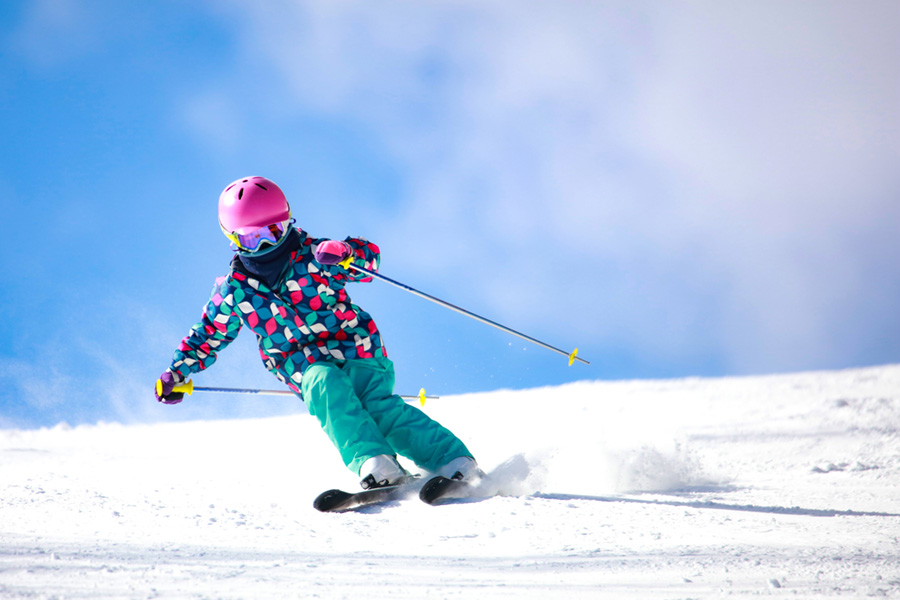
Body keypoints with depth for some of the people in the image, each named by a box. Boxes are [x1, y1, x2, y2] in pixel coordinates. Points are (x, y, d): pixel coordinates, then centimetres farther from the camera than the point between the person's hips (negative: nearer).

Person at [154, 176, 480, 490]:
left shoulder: (310, 255, 0)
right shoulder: (235, 289, 8)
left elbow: (368, 255, -9)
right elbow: (209, 334, 22)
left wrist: (345, 253, -31)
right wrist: (178, 371, 14)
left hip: (352, 346, -1)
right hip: (304, 365, 1)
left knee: (377, 404, -27)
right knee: (328, 385, -34)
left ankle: (454, 460, -33)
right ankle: (373, 463, -49)